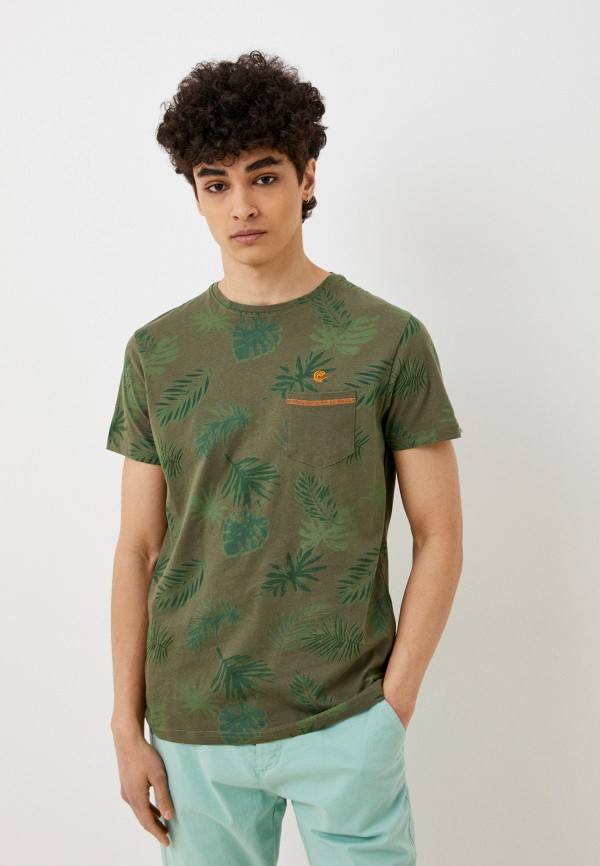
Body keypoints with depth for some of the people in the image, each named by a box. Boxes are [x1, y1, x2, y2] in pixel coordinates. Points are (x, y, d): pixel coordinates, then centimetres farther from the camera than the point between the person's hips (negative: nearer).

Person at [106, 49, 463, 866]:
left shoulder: (389, 340, -5)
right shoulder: (157, 351, 2)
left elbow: (439, 538, -3)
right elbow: (139, 547, 5)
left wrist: (391, 707, -8)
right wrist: (128, 726, 3)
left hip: (343, 723, -2)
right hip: (193, 729, 2)